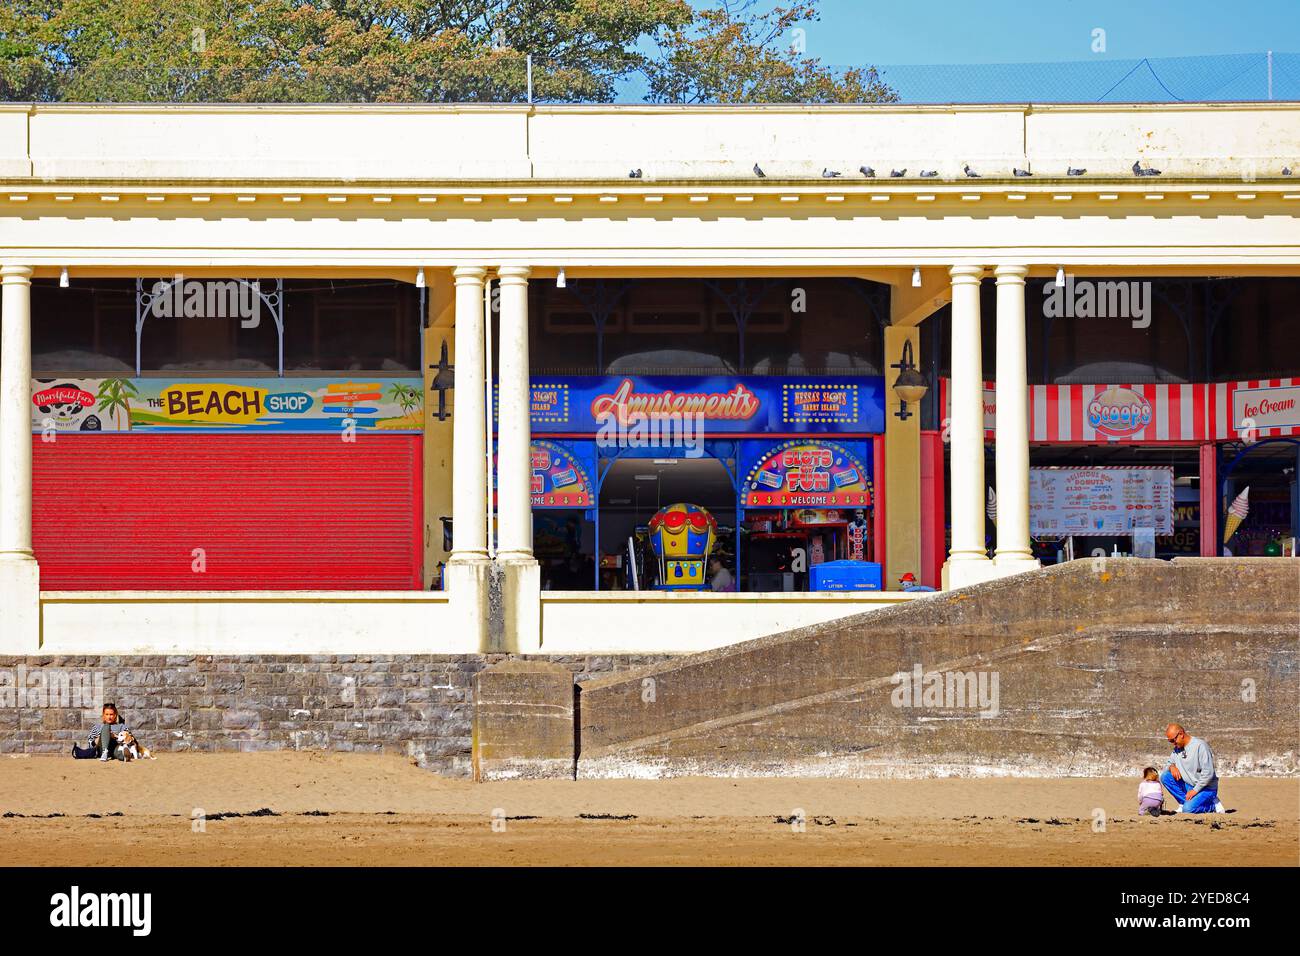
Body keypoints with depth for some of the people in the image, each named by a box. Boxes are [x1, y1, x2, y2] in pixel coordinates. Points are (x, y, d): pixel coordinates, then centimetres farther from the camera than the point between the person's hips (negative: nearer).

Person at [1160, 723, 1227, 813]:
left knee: (1188, 809, -28)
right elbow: (1168, 764, 16)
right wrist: (1171, 767, -10)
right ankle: (1184, 802, -4)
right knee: (1165, 776, -9)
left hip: (1206, 788, -7)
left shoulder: (1200, 746, -18)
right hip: (1188, 785, 7)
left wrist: (1195, 790, -19)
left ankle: (1213, 805, -2)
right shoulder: (1177, 748, 7)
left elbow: (1208, 773, -21)